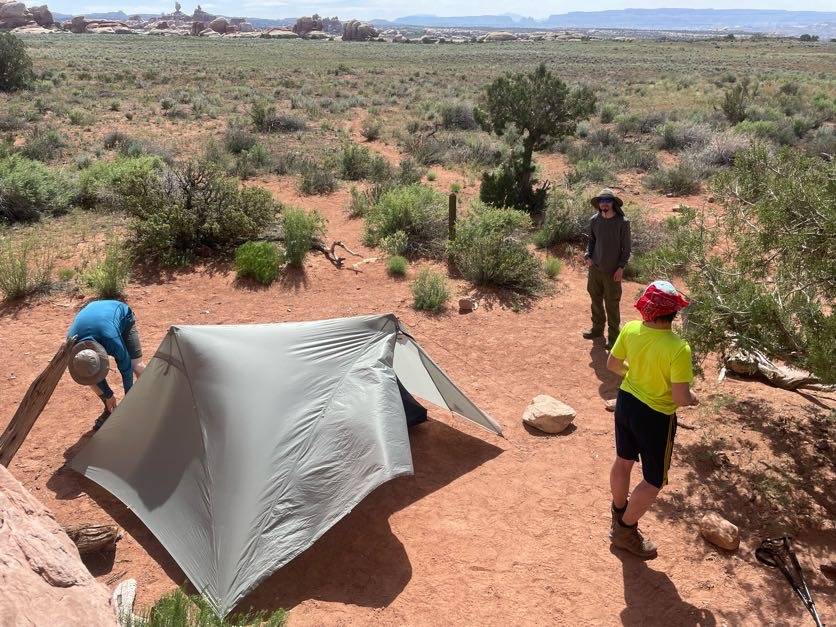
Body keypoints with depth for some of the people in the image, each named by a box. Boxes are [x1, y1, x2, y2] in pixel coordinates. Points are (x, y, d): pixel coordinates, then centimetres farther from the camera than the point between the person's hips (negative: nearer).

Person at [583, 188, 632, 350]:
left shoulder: (622, 222, -13)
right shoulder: (594, 220, -1)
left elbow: (626, 247, -7)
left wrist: (621, 267, -13)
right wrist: (588, 256, -2)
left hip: (612, 270, -4)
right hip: (595, 268, 5)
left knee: (612, 304, 3)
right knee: (595, 299, 17)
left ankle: (613, 336, 17)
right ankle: (597, 328, 36)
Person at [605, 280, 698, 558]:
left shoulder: (630, 329, -13)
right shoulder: (678, 348, -29)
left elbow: (612, 364, 1)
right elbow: (680, 397, -25)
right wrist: (693, 399, -2)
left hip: (626, 402, 6)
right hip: (655, 416, -6)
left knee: (623, 461, 27)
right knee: (654, 480, 15)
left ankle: (619, 513, 48)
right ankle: (625, 530, 26)